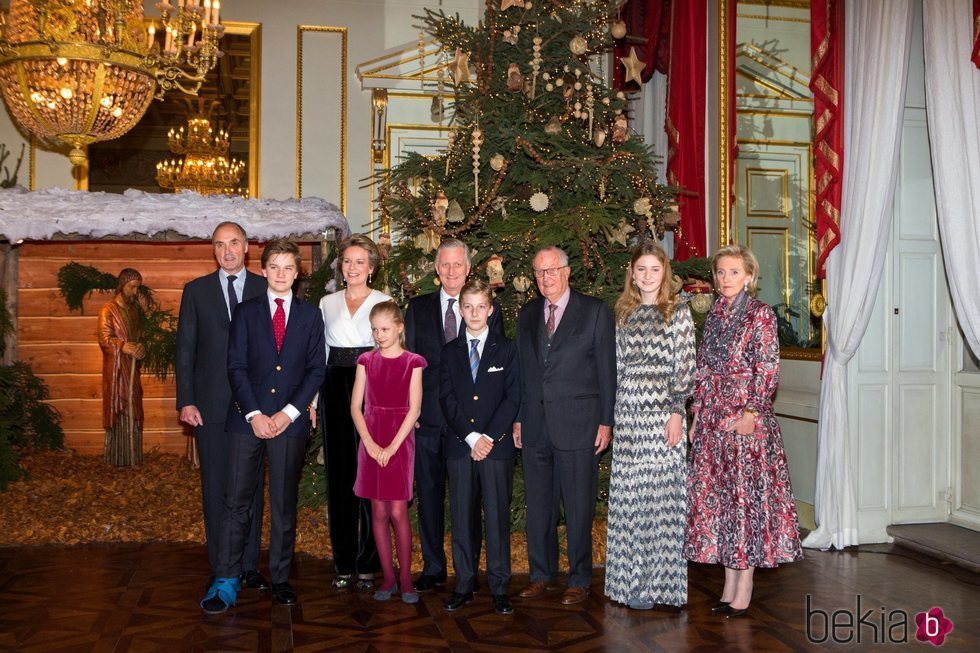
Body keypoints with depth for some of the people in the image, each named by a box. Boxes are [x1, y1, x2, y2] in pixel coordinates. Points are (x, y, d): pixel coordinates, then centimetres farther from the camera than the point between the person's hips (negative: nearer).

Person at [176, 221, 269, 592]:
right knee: (215, 487, 5)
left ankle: (249, 566, 16)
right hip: (211, 405, 0)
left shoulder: (265, 290, 6)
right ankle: (221, 568, 14)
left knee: (252, 485, 6)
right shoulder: (196, 291, 8)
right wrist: (186, 401, -3)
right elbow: (185, 349, 5)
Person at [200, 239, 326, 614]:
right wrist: (254, 414, -10)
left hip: (291, 421, 0)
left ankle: (280, 579, 16)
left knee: (284, 504, 7)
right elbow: (236, 368, 1)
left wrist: (289, 412, -7)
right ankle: (226, 582, 4)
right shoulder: (246, 313, 7)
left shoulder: (310, 316, 8)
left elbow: (317, 369, 3)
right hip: (248, 418, 0)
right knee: (236, 501, -1)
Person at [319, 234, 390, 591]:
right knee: (339, 474, 5)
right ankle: (344, 563, 14)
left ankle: (368, 563, 8)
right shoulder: (327, 303, 13)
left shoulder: (384, 302, 5)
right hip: (335, 388, 3)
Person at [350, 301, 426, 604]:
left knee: (398, 512, -4)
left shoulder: (412, 363, -1)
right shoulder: (366, 361, 6)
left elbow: (414, 410, -6)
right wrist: (370, 444, -9)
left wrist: (392, 447, -13)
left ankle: (405, 578, 8)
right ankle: (388, 577, 15)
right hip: (371, 441, 3)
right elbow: (356, 407, 3)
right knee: (379, 512, 6)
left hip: (400, 441, -2)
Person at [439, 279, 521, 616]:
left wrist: (490, 436, -11)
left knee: (497, 517, 1)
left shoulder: (507, 349, 6)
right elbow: (447, 399, 3)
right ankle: (464, 585, 15)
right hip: (459, 446, 2)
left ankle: (499, 587, 8)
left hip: (497, 446, -2)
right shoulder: (450, 351, 11)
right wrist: (471, 436, -9)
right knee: (462, 518, 5)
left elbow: (512, 397, -1)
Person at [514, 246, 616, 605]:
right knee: (538, 506, 11)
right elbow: (522, 369, 14)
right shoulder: (527, 314, 13)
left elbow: (607, 369, -2)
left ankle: (580, 580, 17)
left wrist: (605, 421, -6)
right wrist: (518, 418, 9)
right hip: (535, 426, 4)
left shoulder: (595, 311, -1)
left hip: (578, 425, -4)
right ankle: (542, 575, 25)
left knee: (579, 507, 3)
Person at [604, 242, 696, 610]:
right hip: (628, 412, 3)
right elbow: (617, 364, 14)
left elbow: (684, 365, -3)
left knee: (661, 492, -2)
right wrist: (609, 411, 9)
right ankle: (634, 582, 13)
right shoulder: (623, 313, 13)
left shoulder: (678, 311, 3)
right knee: (629, 494, 4)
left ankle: (662, 580, 9)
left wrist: (677, 412, -10)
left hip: (663, 411, -3)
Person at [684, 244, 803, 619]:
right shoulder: (715, 315, 13)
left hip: (746, 417, -6)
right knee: (717, 494, 7)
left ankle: (743, 590, 7)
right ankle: (730, 587, 17)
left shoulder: (760, 314, -5)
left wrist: (751, 412, -17)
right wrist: (697, 415, 11)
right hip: (712, 417, 7)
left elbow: (768, 370, -9)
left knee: (746, 493, -2)